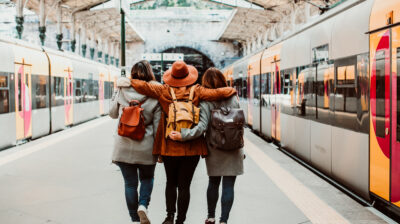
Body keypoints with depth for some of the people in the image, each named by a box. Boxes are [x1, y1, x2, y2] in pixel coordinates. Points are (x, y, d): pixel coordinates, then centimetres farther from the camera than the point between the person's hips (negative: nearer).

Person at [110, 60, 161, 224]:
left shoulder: (122, 91, -3)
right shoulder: (155, 96, -7)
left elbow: (113, 113, 13)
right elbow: (157, 126, -5)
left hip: (124, 145, 1)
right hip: (145, 147, -1)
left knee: (130, 183, 10)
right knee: (147, 178, 20)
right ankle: (143, 205, -3)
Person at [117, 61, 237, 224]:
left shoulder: (163, 91, -5)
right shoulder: (196, 91, -5)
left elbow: (141, 86, -11)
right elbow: (219, 93, -8)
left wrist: (128, 81, 9)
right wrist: (232, 90, 12)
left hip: (169, 146, 1)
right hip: (191, 148, -1)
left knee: (171, 182, 18)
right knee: (184, 185, 6)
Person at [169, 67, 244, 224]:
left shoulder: (207, 102, -10)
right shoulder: (233, 99, -1)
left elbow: (202, 126, -22)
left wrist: (182, 135, -25)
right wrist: (240, 149, 11)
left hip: (214, 150, 0)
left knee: (213, 183, 17)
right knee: (228, 185, 2)